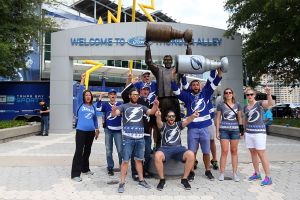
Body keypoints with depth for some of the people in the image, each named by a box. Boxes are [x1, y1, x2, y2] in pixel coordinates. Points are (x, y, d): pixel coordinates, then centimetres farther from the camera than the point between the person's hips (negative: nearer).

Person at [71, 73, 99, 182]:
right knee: (79, 151, -5)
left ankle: (85, 169, 30)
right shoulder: (80, 104, 0)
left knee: (87, 151, 15)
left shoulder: (93, 106, 9)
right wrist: (82, 80, -17)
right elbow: (79, 92, -12)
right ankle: (75, 174, -1)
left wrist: (97, 130, 14)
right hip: (81, 131, -4)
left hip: (91, 131, 5)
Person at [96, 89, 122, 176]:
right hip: (108, 130, 2)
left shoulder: (120, 104, 2)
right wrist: (99, 99, -15)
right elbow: (98, 109, -10)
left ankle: (122, 166, 15)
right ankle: (110, 167, 21)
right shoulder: (105, 104, 7)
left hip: (118, 130, -2)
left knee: (120, 150, -3)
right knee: (109, 150, 9)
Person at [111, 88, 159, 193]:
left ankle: (141, 180, 29)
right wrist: (114, 110, -33)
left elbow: (151, 112, -1)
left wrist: (155, 105, -21)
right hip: (127, 138, -3)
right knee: (125, 160, 1)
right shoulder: (124, 106, 4)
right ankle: (122, 183, 12)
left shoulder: (141, 107, 13)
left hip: (140, 138, 3)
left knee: (139, 160, 16)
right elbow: (114, 114, -10)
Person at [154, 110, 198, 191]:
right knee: (157, 155, -35)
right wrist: (158, 116, -40)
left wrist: (193, 116, -29)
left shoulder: (178, 124, 16)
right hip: (165, 148, -1)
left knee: (190, 154, -28)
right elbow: (159, 123, -14)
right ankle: (162, 180, -13)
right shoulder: (163, 125, 11)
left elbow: (186, 121, -5)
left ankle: (184, 179, -10)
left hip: (178, 148, 2)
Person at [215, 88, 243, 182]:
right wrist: (217, 131, -1)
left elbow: (240, 118, 11)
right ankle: (221, 173, 7)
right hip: (224, 130, -2)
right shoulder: (220, 105, 2)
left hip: (235, 130, 2)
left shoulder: (237, 105, 7)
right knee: (224, 152, -3)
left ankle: (235, 173, 18)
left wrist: (241, 130, 6)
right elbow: (218, 118, 3)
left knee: (234, 151, 8)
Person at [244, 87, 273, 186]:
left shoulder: (259, 103, -6)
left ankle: (268, 177, 3)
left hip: (259, 132, -6)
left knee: (261, 154, -5)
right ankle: (257, 174, 24)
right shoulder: (246, 107, 11)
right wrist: (245, 131, 20)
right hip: (249, 133, 6)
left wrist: (268, 94, -45)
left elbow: (270, 103, -28)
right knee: (253, 153, 11)